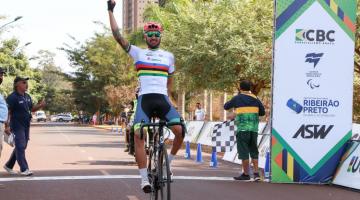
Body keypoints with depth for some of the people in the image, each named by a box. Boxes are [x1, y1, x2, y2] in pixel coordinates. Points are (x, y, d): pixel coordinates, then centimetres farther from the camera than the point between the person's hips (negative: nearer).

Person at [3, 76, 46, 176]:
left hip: (26, 125, 9)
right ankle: (24, 169, -9)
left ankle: (9, 165, 28)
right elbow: (7, 112, -16)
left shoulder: (27, 97, 13)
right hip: (17, 126, -9)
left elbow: (31, 109, 21)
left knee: (22, 147, 14)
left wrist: (40, 105, 2)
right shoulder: (12, 97, -13)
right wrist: (7, 126, -24)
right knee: (20, 147, -9)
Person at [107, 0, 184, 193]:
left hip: (162, 99, 2)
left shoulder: (169, 56, 16)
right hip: (144, 98, -2)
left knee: (179, 130, -17)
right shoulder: (137, 52, 10)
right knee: (138, 134, -19)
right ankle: (144, 178, -14)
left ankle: (168, 163, 9)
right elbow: (117, 35, 3)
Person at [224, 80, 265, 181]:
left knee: (243, 151, 1)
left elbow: (226, 106, 11)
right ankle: (256, 173, 4)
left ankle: (246, 174, 4)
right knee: (253, 151, 11)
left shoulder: (237, 98, 0)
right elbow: (262, 112, 11)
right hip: (254, 128, 4)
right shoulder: (255, 99, 10)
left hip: (242, 128, -4)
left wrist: (232, 103, 29)